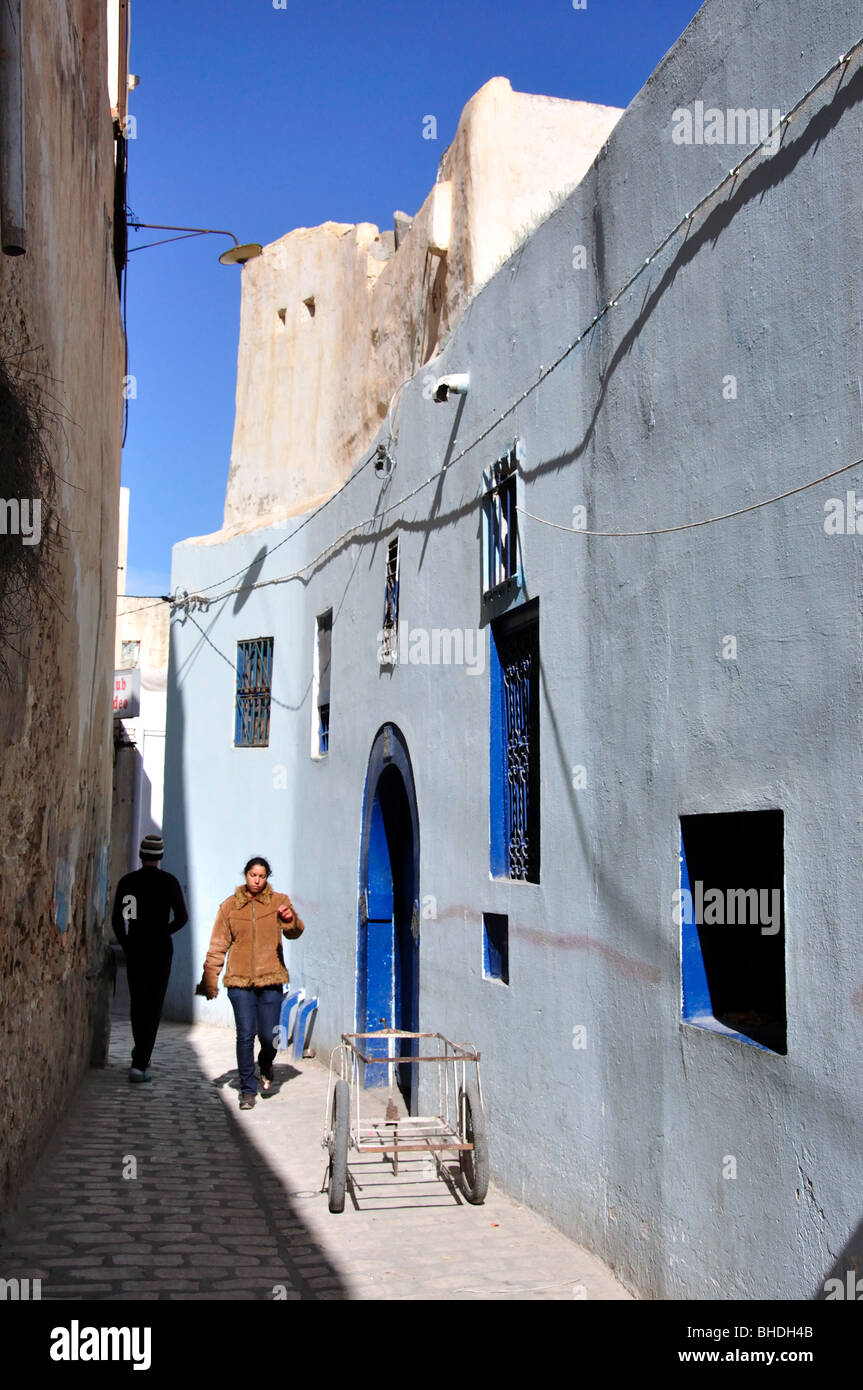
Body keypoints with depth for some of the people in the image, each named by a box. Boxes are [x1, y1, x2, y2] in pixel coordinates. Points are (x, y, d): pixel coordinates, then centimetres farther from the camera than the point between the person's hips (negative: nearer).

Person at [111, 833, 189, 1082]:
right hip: (160, 949, -3)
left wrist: (126, 945, 16)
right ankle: (139, 1064, -9)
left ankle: (141, 1055, 30)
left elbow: (116, 919, 4)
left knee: (137, 1003, 18)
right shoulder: (169, 881, -5)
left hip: (134, 948, 3)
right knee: (153, 1006, -1)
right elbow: (182, 917, -7)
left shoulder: (127, 881, 3)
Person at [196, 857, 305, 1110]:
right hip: (239, 980, 0)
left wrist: (291, 920, -29)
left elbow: (295, 932, -6)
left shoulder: (278, 902, 4)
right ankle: (248, 1089, 12)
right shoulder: (230, 906, 6)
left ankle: (266, 1064, 32)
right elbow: (218, 946, 8)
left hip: (270, 979, 0)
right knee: (245, 1035, -4)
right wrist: (209, 979, 3)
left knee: (269, 1035, -2)